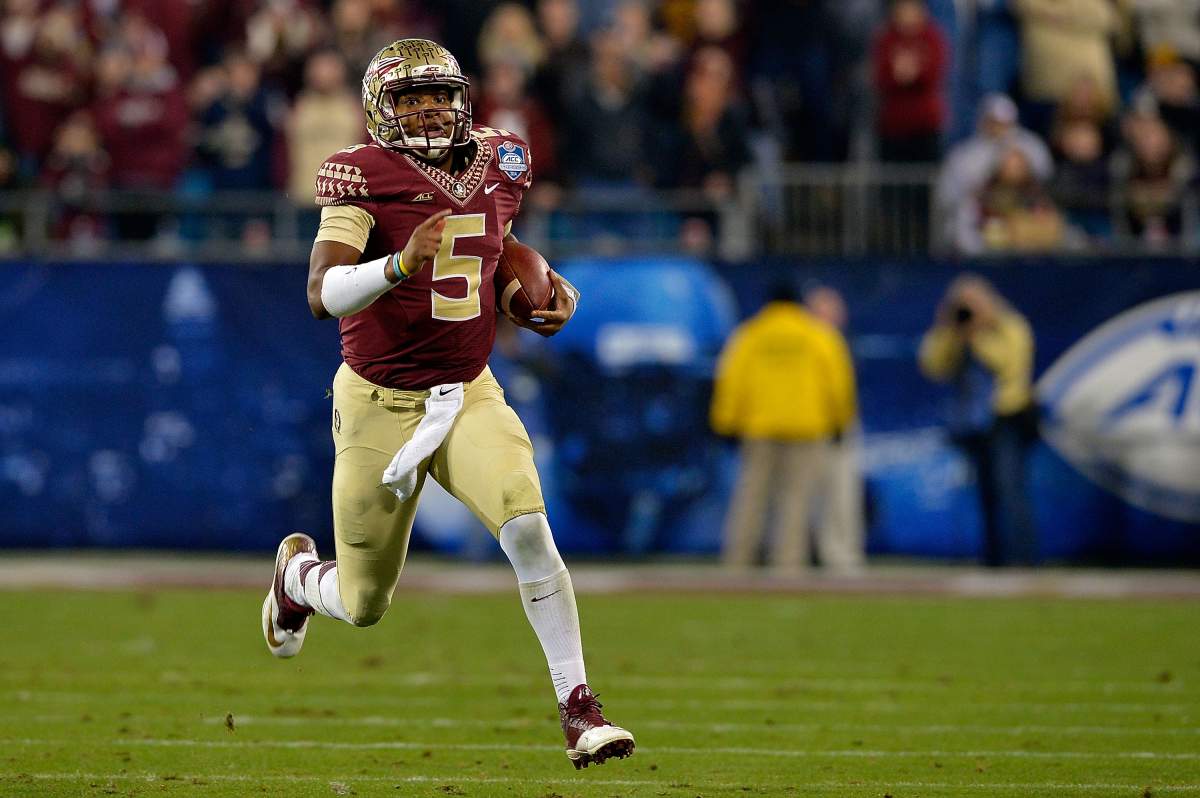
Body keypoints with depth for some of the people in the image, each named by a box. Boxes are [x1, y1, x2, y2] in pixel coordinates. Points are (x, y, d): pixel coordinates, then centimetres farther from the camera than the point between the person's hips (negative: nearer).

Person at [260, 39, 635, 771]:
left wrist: (552, 292, 6)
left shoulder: (500, 163, 1)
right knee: (365, 606, 8)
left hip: (469, 395, 3)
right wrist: (400, 266, -42)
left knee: (527, 528, -24)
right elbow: (323, 293, -25)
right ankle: (299, 571, 46)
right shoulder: (363, 175, -15)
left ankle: (578, 707, -17)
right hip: (381, 403, -3)